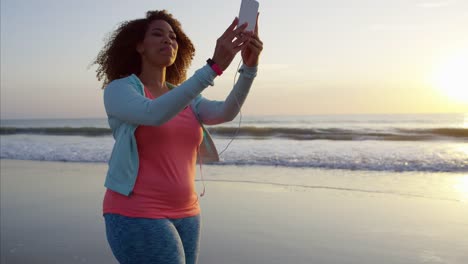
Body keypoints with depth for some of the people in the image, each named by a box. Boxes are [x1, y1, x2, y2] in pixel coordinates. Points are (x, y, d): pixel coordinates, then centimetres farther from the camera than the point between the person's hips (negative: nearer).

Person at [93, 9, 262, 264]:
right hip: (137, 217, -7)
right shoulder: (117, 90, -6)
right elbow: (155, 115, -29)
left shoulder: (186, 101, 13)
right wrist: (214, 65, -36)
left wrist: (250, 65, -26)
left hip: (182, 216, 7)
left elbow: (227, 112, -8)